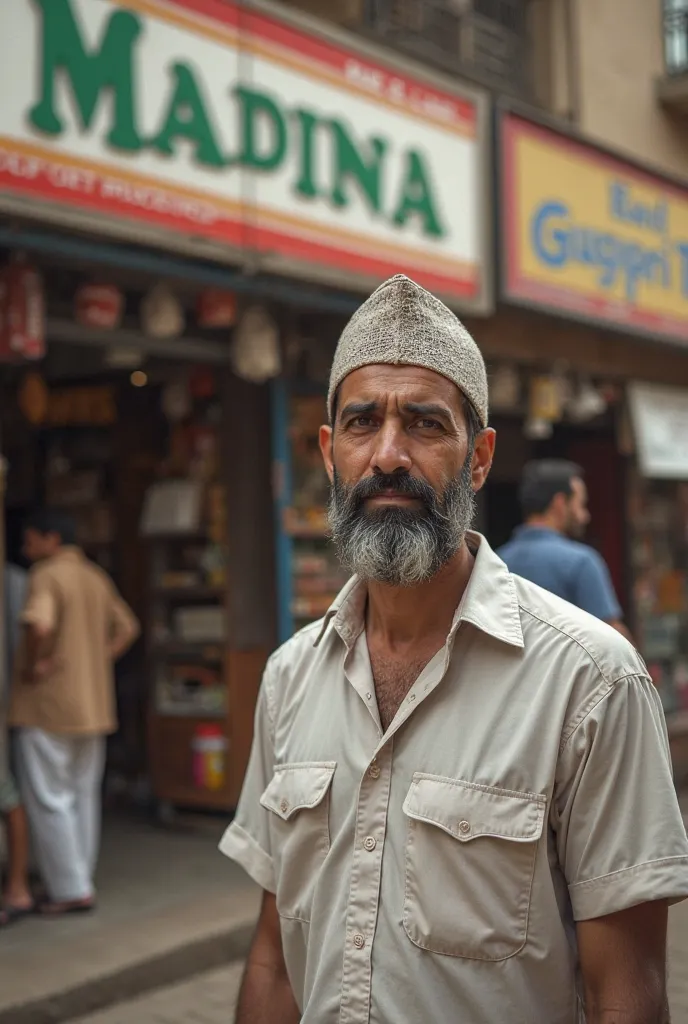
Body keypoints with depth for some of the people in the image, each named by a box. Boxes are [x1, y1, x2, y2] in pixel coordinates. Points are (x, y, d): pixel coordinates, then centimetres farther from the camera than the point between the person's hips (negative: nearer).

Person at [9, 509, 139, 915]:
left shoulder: (47, 575, -13)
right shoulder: (96, 577, 12)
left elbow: (39, 624, -31)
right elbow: (127, 628, 18)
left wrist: (31, 665, -17)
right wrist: (99, 662, 10)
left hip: (48, 704, -8)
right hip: (93, 705, 8)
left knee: (49, 799, 0)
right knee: (83, 796, 14)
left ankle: (71, 890, 3)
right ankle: (81, 883, 22)